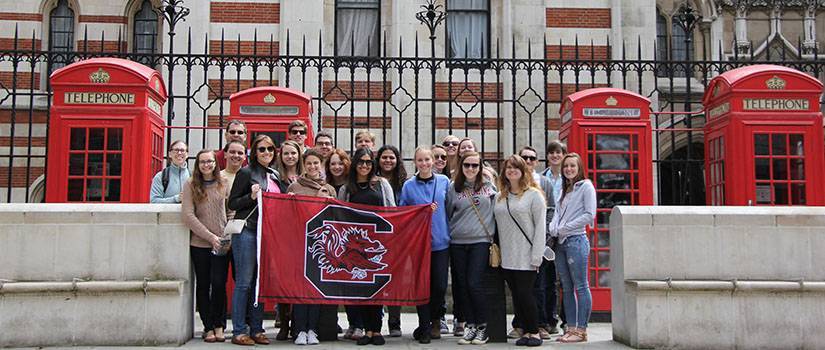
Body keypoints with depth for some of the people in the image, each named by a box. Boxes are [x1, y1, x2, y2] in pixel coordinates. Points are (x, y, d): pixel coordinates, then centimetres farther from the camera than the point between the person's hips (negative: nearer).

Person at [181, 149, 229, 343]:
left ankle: (219, 327, 7)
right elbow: (188, 215, -6)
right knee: (203, 285, 6)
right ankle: (208, 327, 14)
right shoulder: (190, 185, 1)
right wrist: (210, 236, -11)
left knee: (219, 284, -6)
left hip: (221, 243, 0)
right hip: (199, 243, 0)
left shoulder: (224, 183, 6)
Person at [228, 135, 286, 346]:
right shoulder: (246, 173, -3)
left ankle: (256, 329, 15)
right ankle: (239, 331, 1)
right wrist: (251, 196, -19)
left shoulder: (275, 175, 16)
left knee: (261, 281, 9)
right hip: (248, 232, -6)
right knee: (244, 282, -4)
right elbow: (232, 203, -5)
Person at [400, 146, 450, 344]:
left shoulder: (444, 181, 5)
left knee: (440, 285, -1)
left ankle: (435, 320, 25)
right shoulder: (408, 185, 3)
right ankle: (424, 327, 15)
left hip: (441, 241, 1)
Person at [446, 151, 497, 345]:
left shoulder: (488, 186, 5)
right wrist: (449, 233, 8)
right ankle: (470, 325, 15)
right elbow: (448, 213, 12)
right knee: (461, 285, 4)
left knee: (474, 284, -10)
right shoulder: (453, 188, 6)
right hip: (457, 243, 2)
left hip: (481, 241, -2)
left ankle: (482, 327, 4)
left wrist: (494, 237, 4)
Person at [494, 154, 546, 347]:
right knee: (516, 295, 7)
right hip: (507, 257, 5)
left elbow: (540, 226, -7)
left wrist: (536, 256, -12)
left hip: (526, 257, -5)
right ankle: (526, 331, 17)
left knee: (525, 293, -5)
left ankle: (535, 332, 10)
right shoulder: (499, 197, 13)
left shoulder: (534, 194, -3)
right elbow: (497, 225, 14)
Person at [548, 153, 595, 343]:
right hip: (561, 242, 8)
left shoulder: (586, 186, -1)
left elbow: (589, 215, -9)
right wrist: (553, 228, -4)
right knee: (567, 288, 9)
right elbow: (557, 213, 16)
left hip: (576, 240, -7)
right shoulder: (564, 189, 20)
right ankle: (571, 328, 14)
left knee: (580, 286, -5)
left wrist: (564, 228, -9)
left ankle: (581, 330, -2)